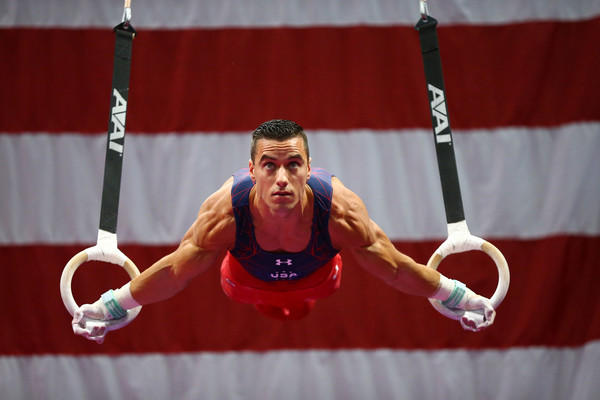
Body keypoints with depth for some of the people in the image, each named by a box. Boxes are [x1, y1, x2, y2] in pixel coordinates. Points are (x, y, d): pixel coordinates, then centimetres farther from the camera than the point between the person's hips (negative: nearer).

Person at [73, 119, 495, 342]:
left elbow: (395, 266, -26)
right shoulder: (225, 212, -43)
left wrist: (460, 298, -17)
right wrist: (107, 308, -19)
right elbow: (174, 271, -26)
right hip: (248, 281, 0)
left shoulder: (341, 209, -43)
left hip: (316, 280, 1)